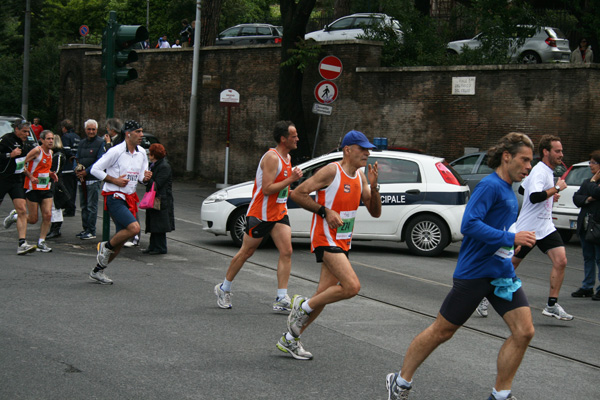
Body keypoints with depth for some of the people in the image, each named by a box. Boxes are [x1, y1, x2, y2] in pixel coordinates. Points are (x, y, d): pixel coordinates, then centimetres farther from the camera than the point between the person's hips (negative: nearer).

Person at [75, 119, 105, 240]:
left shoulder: (101, 143, -4)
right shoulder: (82, 143, 17)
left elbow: (100, 162, -12)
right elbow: (77, 158, 19)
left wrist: (86, 172, -16)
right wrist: (77, 169, -2)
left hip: (93, 179, -7)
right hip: (82, 179, 7)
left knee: (92, 206, -6)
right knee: (83, 206, 12)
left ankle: (91, 231, -4)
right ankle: (85, 229, 20)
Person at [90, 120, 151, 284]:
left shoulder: (142, 153, 9)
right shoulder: (116, 151, -12)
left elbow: (141, 176, 17)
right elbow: (95, 169, -9)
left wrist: (146, 177, -7)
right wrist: (115, 180, -16)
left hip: (129, 199, 8)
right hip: (114, 197, -8)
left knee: (122, 239, 7)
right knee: (134, 228, -25)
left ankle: (97, 271, 22)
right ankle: (106, 247, 0)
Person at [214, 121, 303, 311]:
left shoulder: (287, 157, 10)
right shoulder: (271, 157, -19)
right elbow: (267, 189, -25)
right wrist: (291, 179, -23)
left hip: (279, 212, 8)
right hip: (261, 214, -8)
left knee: (286, 252, -7)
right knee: (246, 252, 5)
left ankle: (282, 299, -8)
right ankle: (224, 289, 24)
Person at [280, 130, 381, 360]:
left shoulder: (360, 176, 10)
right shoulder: (331, 171, -13)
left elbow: (375, 213, 9)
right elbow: (297, 194, -13)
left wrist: (373, 186, -7)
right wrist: (324, 211, -18)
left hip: (343, 242, 8)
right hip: (325, 238, -8)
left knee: (325, 294, 9)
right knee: (352, 286, -22)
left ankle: (290, 340, 20)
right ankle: (303, 306, -3)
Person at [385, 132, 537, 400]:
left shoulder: (508, 190, 13)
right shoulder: (490, 185, -15)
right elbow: (469, 224, -26)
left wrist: (513, 242, 13)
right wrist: (510, 239, -28)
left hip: (502, 274, 8)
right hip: (474, 274, -8)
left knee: (524, 331, -3)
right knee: (441, 331, 3)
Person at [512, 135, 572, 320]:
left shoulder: (546, 171, 11)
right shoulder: (540, 172, -18)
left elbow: (523, 188, 25)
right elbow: (534, 197, -35)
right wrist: (556, 188, -27)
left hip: (545, 227, 8)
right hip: (527, 229, -8)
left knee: (560, 261, -10)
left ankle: (552, 305, -5)